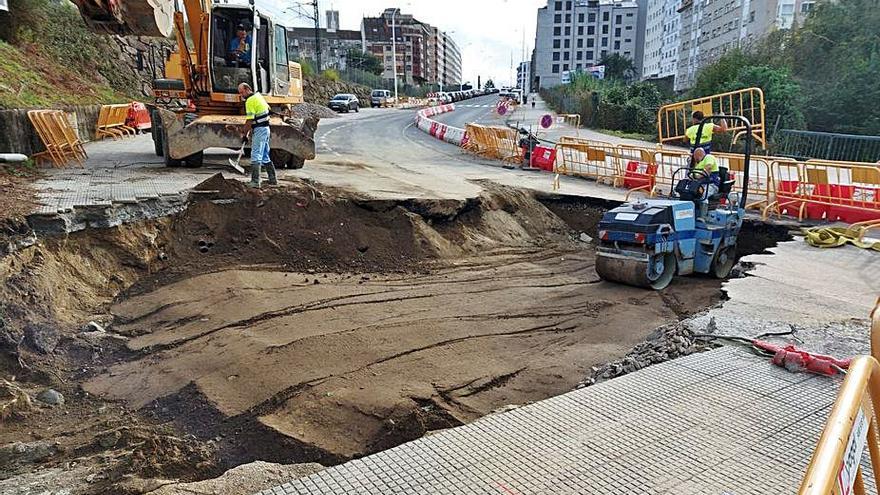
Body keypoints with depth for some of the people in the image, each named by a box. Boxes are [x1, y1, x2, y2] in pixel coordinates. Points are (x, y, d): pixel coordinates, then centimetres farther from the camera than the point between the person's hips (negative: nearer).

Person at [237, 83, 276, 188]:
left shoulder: (250, 101, -15)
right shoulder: (258, 95, 13)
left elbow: (250, 120, -18)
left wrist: (244, 134, -8)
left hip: (259, 130, -10)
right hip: (265, 128, 10)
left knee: (256, 156, -12)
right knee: (265, 157, 15)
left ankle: (255, 182, -17)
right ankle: (273, 180, 20)